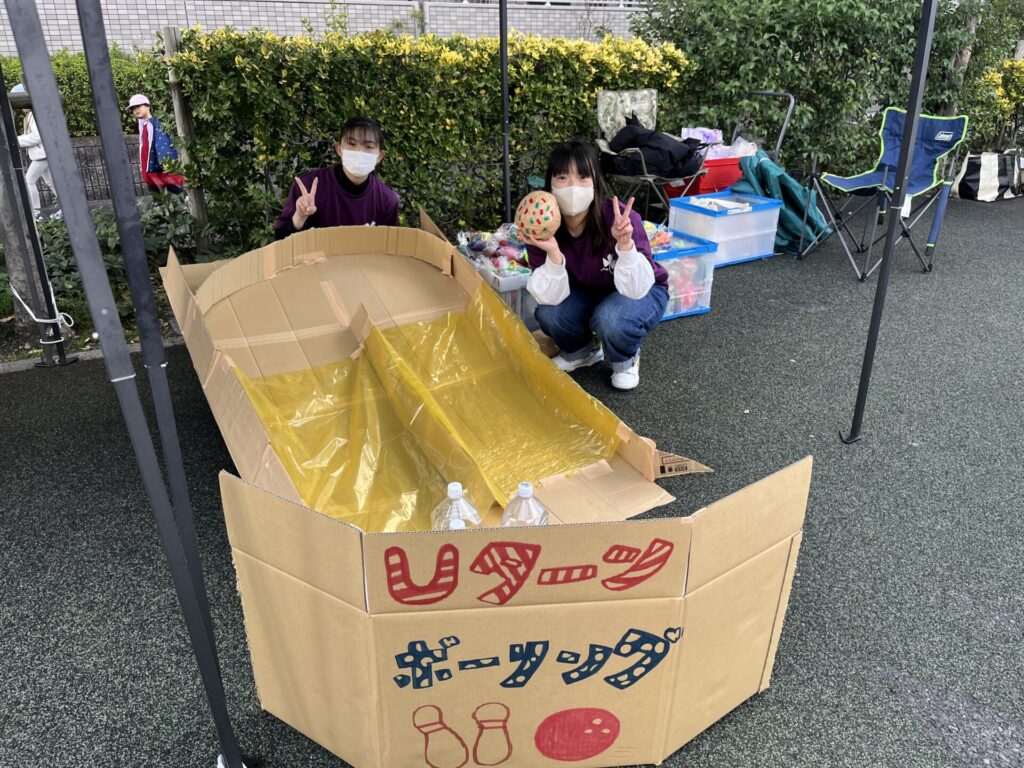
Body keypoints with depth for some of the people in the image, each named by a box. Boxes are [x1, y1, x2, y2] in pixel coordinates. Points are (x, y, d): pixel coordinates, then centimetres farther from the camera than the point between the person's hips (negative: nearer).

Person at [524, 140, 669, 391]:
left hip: (643, 292, -3)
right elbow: (553, 297, -25)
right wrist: (553, 252, -42)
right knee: (547, 312, -24)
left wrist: (625, 243, -50)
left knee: (610, 318, -34)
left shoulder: (620, 218, -32)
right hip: (588, 293, 3)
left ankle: (626, 360, 2)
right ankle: (583, 351, 11)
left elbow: (636, 289, -33)